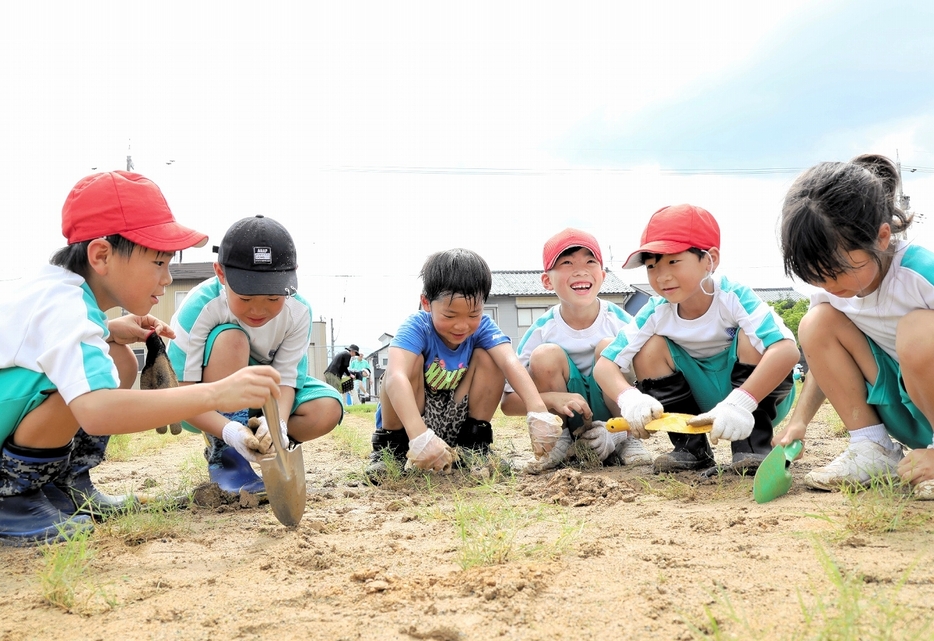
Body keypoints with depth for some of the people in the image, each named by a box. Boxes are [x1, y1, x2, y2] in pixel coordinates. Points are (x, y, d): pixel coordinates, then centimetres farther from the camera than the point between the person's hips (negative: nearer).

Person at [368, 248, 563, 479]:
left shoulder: (482, 327, -14)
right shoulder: (417, 327, -25)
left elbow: (511, 363, -32)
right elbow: (396, 378, -43)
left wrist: (538, 412, -51)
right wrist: (419, 436, -57)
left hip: (455, 424, 3)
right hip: (407, 424, -3)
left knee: (488, 357, -15)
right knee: (412, 360, -29)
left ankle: (474, 443, -4)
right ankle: (391, 449, -13)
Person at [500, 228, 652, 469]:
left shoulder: (620, 322, -15)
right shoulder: (541, 331, -14)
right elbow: (508, 403, -13)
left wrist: (617, 429, -28)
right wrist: (553, 399, -33)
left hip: (614, 413, 0)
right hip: (569, 419, 0)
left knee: (609, 348, -24)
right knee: (545, 355, -25)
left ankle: (626, 438, -7)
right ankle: (560, 440, -4)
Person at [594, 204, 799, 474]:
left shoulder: (734, 297, -26)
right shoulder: (655, 314, -14)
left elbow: (787, 350, -41)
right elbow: (604, 364, -16)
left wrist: (740, 403, -51)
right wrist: (629, 398, -38)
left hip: (759, 397, -4)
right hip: (704, 406, 4)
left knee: (750, 335, -28)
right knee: (650, 346, -15)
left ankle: (754, 444, -20)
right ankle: (691, 448, -6)